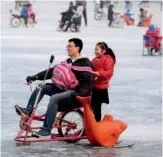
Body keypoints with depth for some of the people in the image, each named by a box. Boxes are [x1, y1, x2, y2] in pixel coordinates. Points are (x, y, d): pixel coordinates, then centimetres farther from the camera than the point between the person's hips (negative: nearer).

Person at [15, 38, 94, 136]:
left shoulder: (85, 63, -6)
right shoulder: (67, 62, 19)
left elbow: (89, 82, -17)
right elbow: (52, 71, 13)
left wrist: (80, 93, -32)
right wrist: (35, 77, 3)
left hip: (76, 93, -9)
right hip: (64, 89, 9)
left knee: (54, 98, -32)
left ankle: (46, 130, -31)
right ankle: (28, 110, -11)